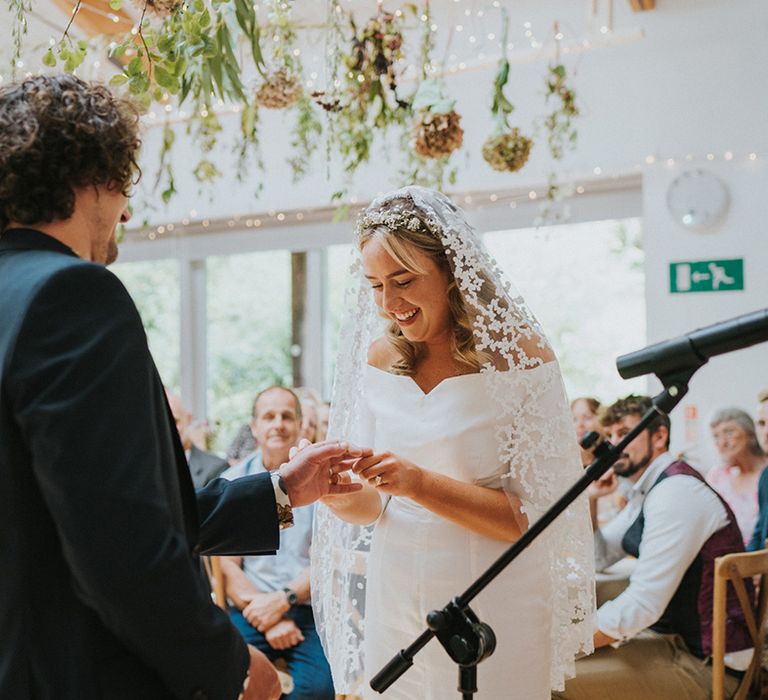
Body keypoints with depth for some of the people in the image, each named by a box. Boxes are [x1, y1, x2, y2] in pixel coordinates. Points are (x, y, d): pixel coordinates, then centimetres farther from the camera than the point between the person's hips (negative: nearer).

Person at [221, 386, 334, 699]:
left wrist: (284, 600, -14)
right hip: (253, 608, 1)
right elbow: (227, 564, 3)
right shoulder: (233, 481, 10)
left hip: (311, 607, -1)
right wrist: (268, 618, -9)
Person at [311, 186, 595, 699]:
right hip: (396, 602, 5)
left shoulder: (518, 354, -13)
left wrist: (420, 484, -27)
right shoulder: (378, 356, 2)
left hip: (493, 604, -4)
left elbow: (531, 516, -16)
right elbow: (372, 505, 4)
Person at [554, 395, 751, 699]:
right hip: (669, 637, 10)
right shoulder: (646, 491, 12)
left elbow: (641, 606, -26)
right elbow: (598, 558, 22)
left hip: (700, 661, -10)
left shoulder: (675, 492, -20)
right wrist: (590, 499, 7)